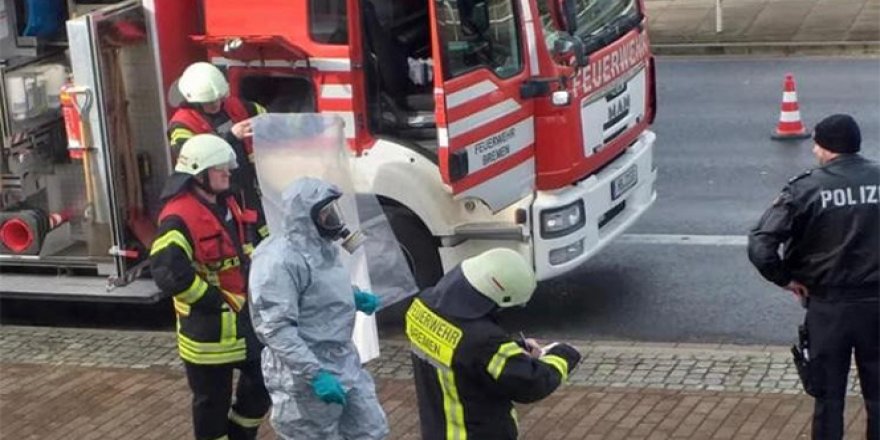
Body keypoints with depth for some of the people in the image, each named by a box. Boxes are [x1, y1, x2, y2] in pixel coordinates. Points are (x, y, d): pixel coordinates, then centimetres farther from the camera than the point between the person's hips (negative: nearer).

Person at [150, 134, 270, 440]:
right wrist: (215, 301, -23)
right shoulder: (180, 218, -22)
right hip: (208, 324, -9)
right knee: (213, 398, 4)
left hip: (244, 314, 9)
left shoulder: (225, 205, 8)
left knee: (262, 377, 17)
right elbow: (168, 272, -32)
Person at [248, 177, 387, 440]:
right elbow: (276, 329, -29)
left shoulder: (322, 247, 7)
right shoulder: (281, 261, -24)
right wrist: (316, 374, -32)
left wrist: (355, 297, 8)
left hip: (346, 364, 10)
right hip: (304, 375, -9)